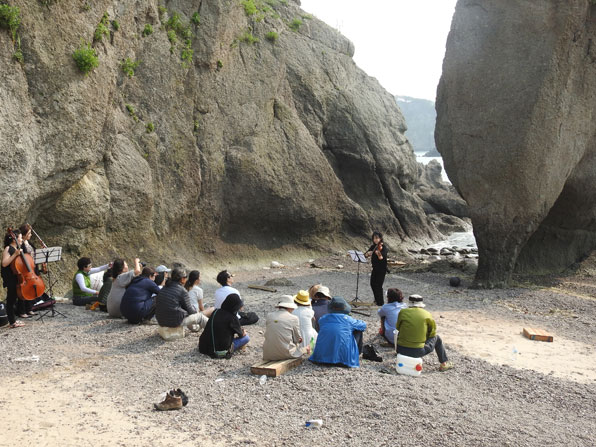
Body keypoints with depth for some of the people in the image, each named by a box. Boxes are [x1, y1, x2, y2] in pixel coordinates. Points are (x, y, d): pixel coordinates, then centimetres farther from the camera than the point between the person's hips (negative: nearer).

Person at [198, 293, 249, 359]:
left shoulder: (215, 312, 5)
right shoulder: (232, 318, -14)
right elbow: (240, 334, 2)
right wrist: (242, 332, 25)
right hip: (221, 352, -6)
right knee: (246, 338, 2)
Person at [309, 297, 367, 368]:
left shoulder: (322, 319, 2)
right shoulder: (347, 319, -6)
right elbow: (363, 325, 8)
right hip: (343, 358, -4)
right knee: (358, 331, 12)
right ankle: (356, 354, 26)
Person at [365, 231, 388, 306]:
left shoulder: (383, 247, -13)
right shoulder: (373, 247, 8)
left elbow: (383, 257, -29)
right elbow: (365, 255, 3)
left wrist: (379, 255, -50)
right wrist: (367, 253, -19)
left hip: (382, 269, -8)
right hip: (375, 268, 8)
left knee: (378, 285, -9)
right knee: (373, 284, 16)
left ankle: (380, 302, 2)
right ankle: (377, 299, 34)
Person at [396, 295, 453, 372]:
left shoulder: (402, 312, -1)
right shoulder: (427, 315, -3)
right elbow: (432, 332, 9)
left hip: (401, 350, 2)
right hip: (418, 352, -1)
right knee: (437, 338, 23)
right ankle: (444, 363, 35)